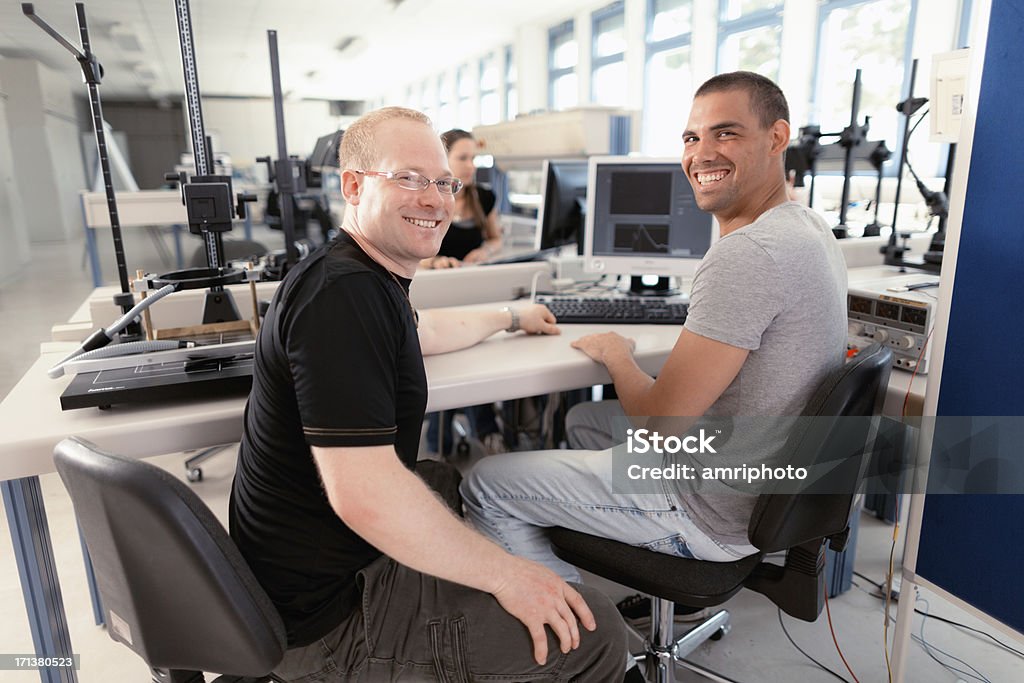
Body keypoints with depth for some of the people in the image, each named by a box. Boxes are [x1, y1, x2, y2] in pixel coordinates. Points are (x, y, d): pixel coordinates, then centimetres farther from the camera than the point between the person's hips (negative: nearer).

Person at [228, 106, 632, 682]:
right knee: (594, 633, -8)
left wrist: (511, 318, 38)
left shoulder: (366, 277, 6)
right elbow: (363, 493, -33)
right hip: (328, 614, -10)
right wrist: (505, 574, -22)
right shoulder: (343, 294, -27)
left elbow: (422, 333, 28)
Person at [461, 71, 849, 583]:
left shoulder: (745, 254, -28)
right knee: (583, 418, 29)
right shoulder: (811, 229, 6)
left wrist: (615, 356, -7)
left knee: (484, 486, -4)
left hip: (714, 516, -10)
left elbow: (659, 421, -25)